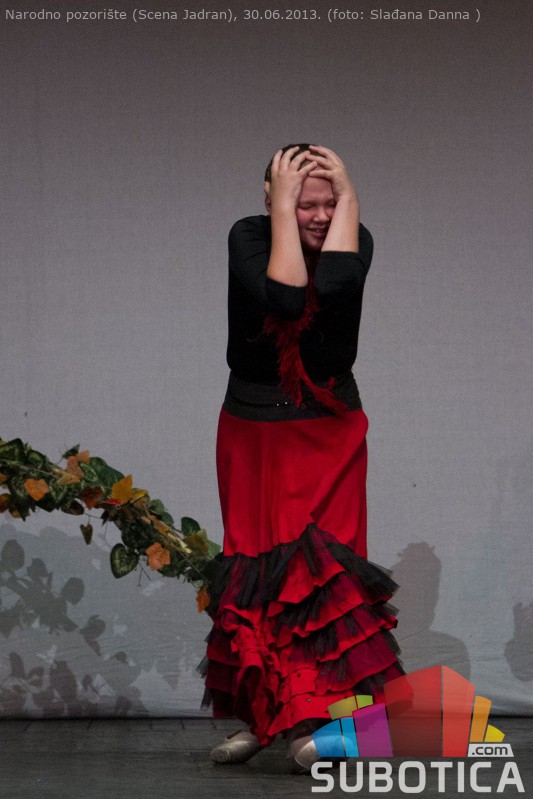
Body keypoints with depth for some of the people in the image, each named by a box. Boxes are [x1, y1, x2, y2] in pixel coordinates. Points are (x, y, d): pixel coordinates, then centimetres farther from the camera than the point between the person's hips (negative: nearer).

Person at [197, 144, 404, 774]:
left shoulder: (354, 240, -8)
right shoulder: (248, 236, -11)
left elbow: (334, 284, -31)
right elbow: (285, 297, -29)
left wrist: (349, 197, -24)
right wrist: (282, 208, -25)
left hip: (331, 433, 0)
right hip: (253, 431, 0)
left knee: (324, 563, -10)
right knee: (257, 568, 5)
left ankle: (311, 721, -10)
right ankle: (261, 714, 16)